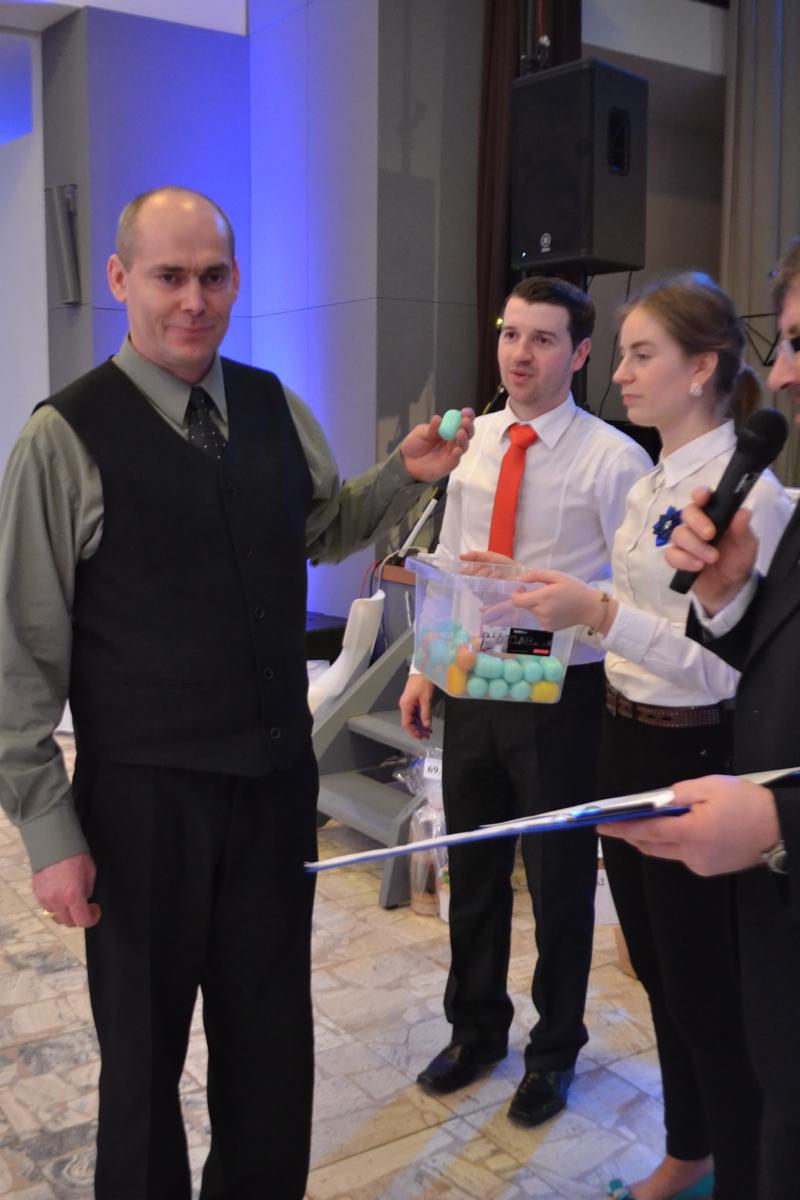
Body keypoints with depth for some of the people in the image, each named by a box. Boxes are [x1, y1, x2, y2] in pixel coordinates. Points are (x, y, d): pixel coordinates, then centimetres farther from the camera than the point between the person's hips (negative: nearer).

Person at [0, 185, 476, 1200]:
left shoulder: (275, 408, 3)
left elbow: (326, 528, 20)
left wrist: (404, 474, 2)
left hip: (278, 774, 5)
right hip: (143, 797, -4)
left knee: (271, 1032, 20)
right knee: (143, 1048, 14)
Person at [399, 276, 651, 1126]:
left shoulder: (611, 459, -12)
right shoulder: (471, 442, 5)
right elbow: (449, 560, 11)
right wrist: (425, 665, 8)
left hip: (561, 691, -5)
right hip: (472, 681, 5)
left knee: (559, 878, 11)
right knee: (472, 867, 19)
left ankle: (555, 1048, 36)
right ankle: (476, 1028, 42)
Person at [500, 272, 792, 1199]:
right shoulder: (648, 487, 9)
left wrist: (600, 612, -29)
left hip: (696, 757, -9)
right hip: (626, 741, 9)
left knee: (708, 991, 6)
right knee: (659, 974, 21)